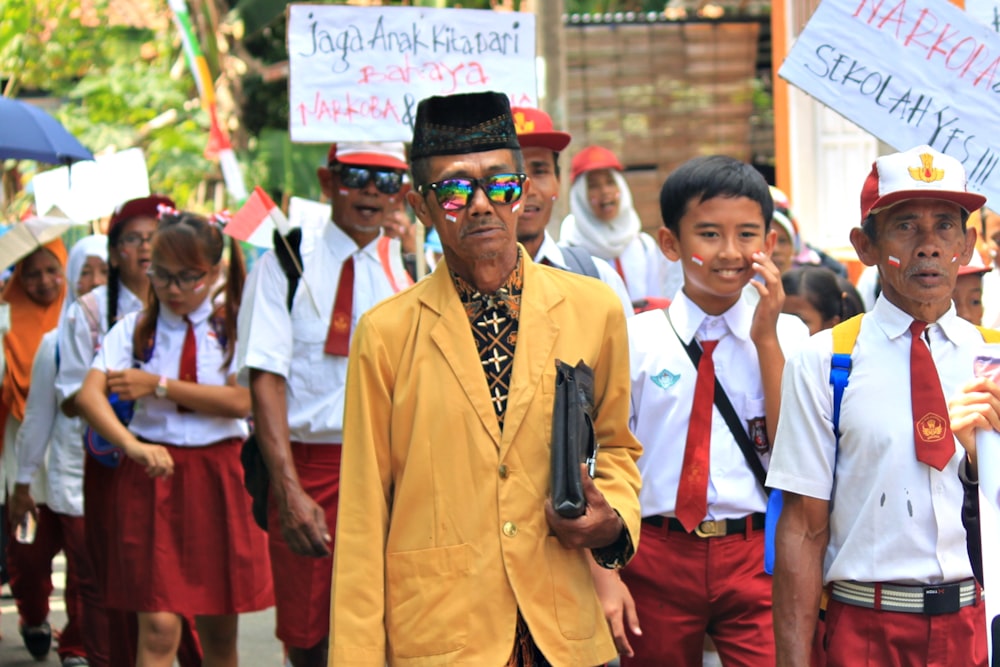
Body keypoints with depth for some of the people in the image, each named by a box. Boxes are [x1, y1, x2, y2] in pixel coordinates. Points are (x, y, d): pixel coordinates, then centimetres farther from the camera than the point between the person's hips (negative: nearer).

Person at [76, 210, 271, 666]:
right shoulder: (134, 329, 4)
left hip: (219, 477, 1)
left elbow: (240, 401, -11)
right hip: (154, 474, -1)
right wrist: (133, 445, -28)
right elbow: (89, 395, -11)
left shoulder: (233, 330, 4)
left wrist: (159, 386, -11)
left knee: (219, 628, 8)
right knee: (159, 628, -10)